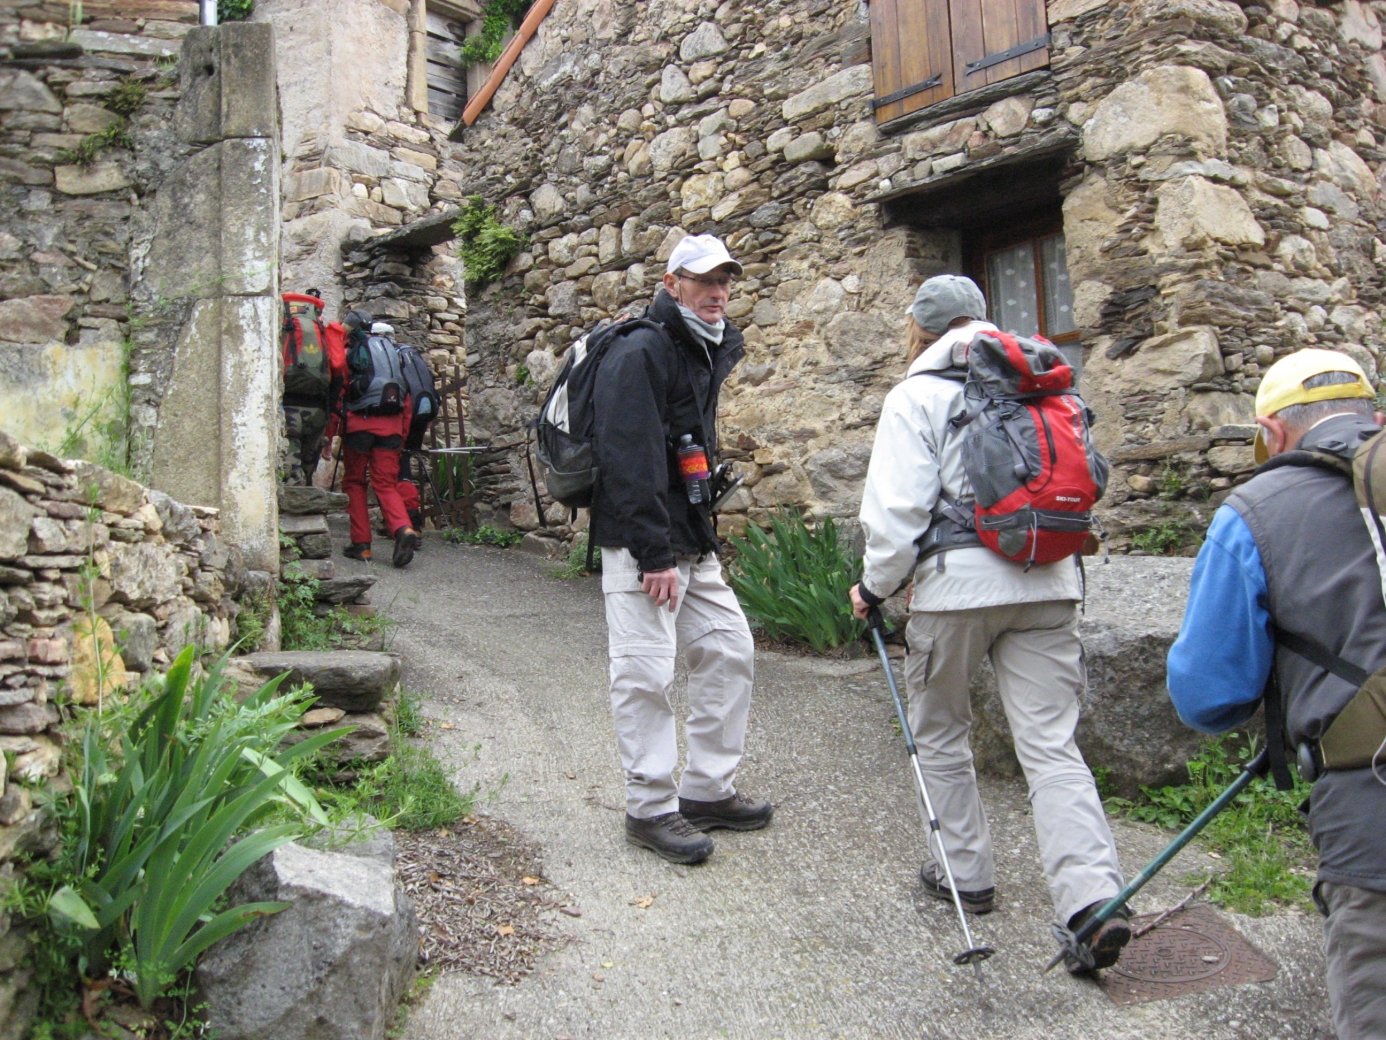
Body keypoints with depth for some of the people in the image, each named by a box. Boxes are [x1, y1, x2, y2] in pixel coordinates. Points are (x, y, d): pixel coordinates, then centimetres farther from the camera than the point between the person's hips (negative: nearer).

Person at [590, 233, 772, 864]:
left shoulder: (708, 351, 16)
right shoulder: (640, 353, -14)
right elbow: (631, 459, -22)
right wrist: (655, 555, -24)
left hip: (692, 539, 9)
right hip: (640, 544, -9)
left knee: (730, 650, 11)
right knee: (645, 674, -5)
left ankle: (708, 790, 22)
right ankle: (650, 809, 8)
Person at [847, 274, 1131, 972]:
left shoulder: (915, 397, -2)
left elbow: (898, 509, -9)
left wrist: (874, 586, 3)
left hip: (959, 581, -4)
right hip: (1048, 581, 5)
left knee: (940, 731, 16)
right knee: (1051, 744, 3)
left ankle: (965, 874, 24)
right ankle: (1094, 900, -8)